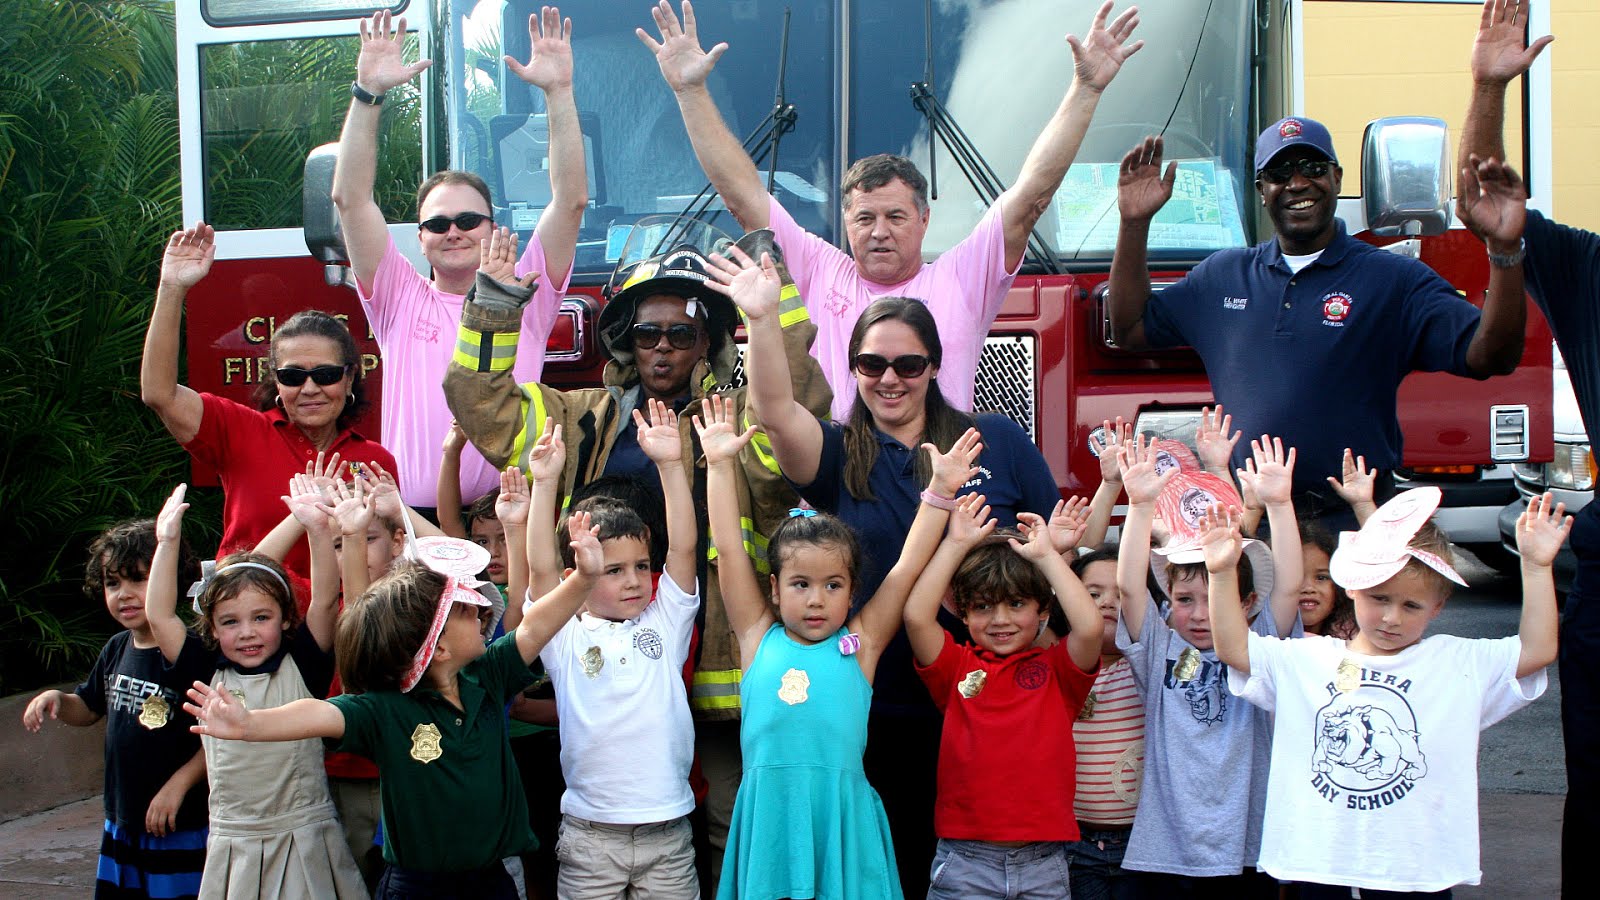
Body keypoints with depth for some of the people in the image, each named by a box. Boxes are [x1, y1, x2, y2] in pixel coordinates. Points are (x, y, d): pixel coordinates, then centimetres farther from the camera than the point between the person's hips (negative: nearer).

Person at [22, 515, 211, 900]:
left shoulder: (194, 653, -18)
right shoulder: (117, 649, 6)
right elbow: (90, 709, 22)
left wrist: (179, 783, -22)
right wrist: (56, 700, 2)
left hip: (181, 829, -7)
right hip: (121, 825, 8)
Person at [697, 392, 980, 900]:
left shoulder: (859, 645, 6)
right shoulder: (759, 639, 7)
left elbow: (908, 566, 6)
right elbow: (729, 549, 7)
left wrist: (940, 490, 2)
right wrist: (720, 465, 6)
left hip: (842, 813, 0)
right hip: (768, 813, 1)